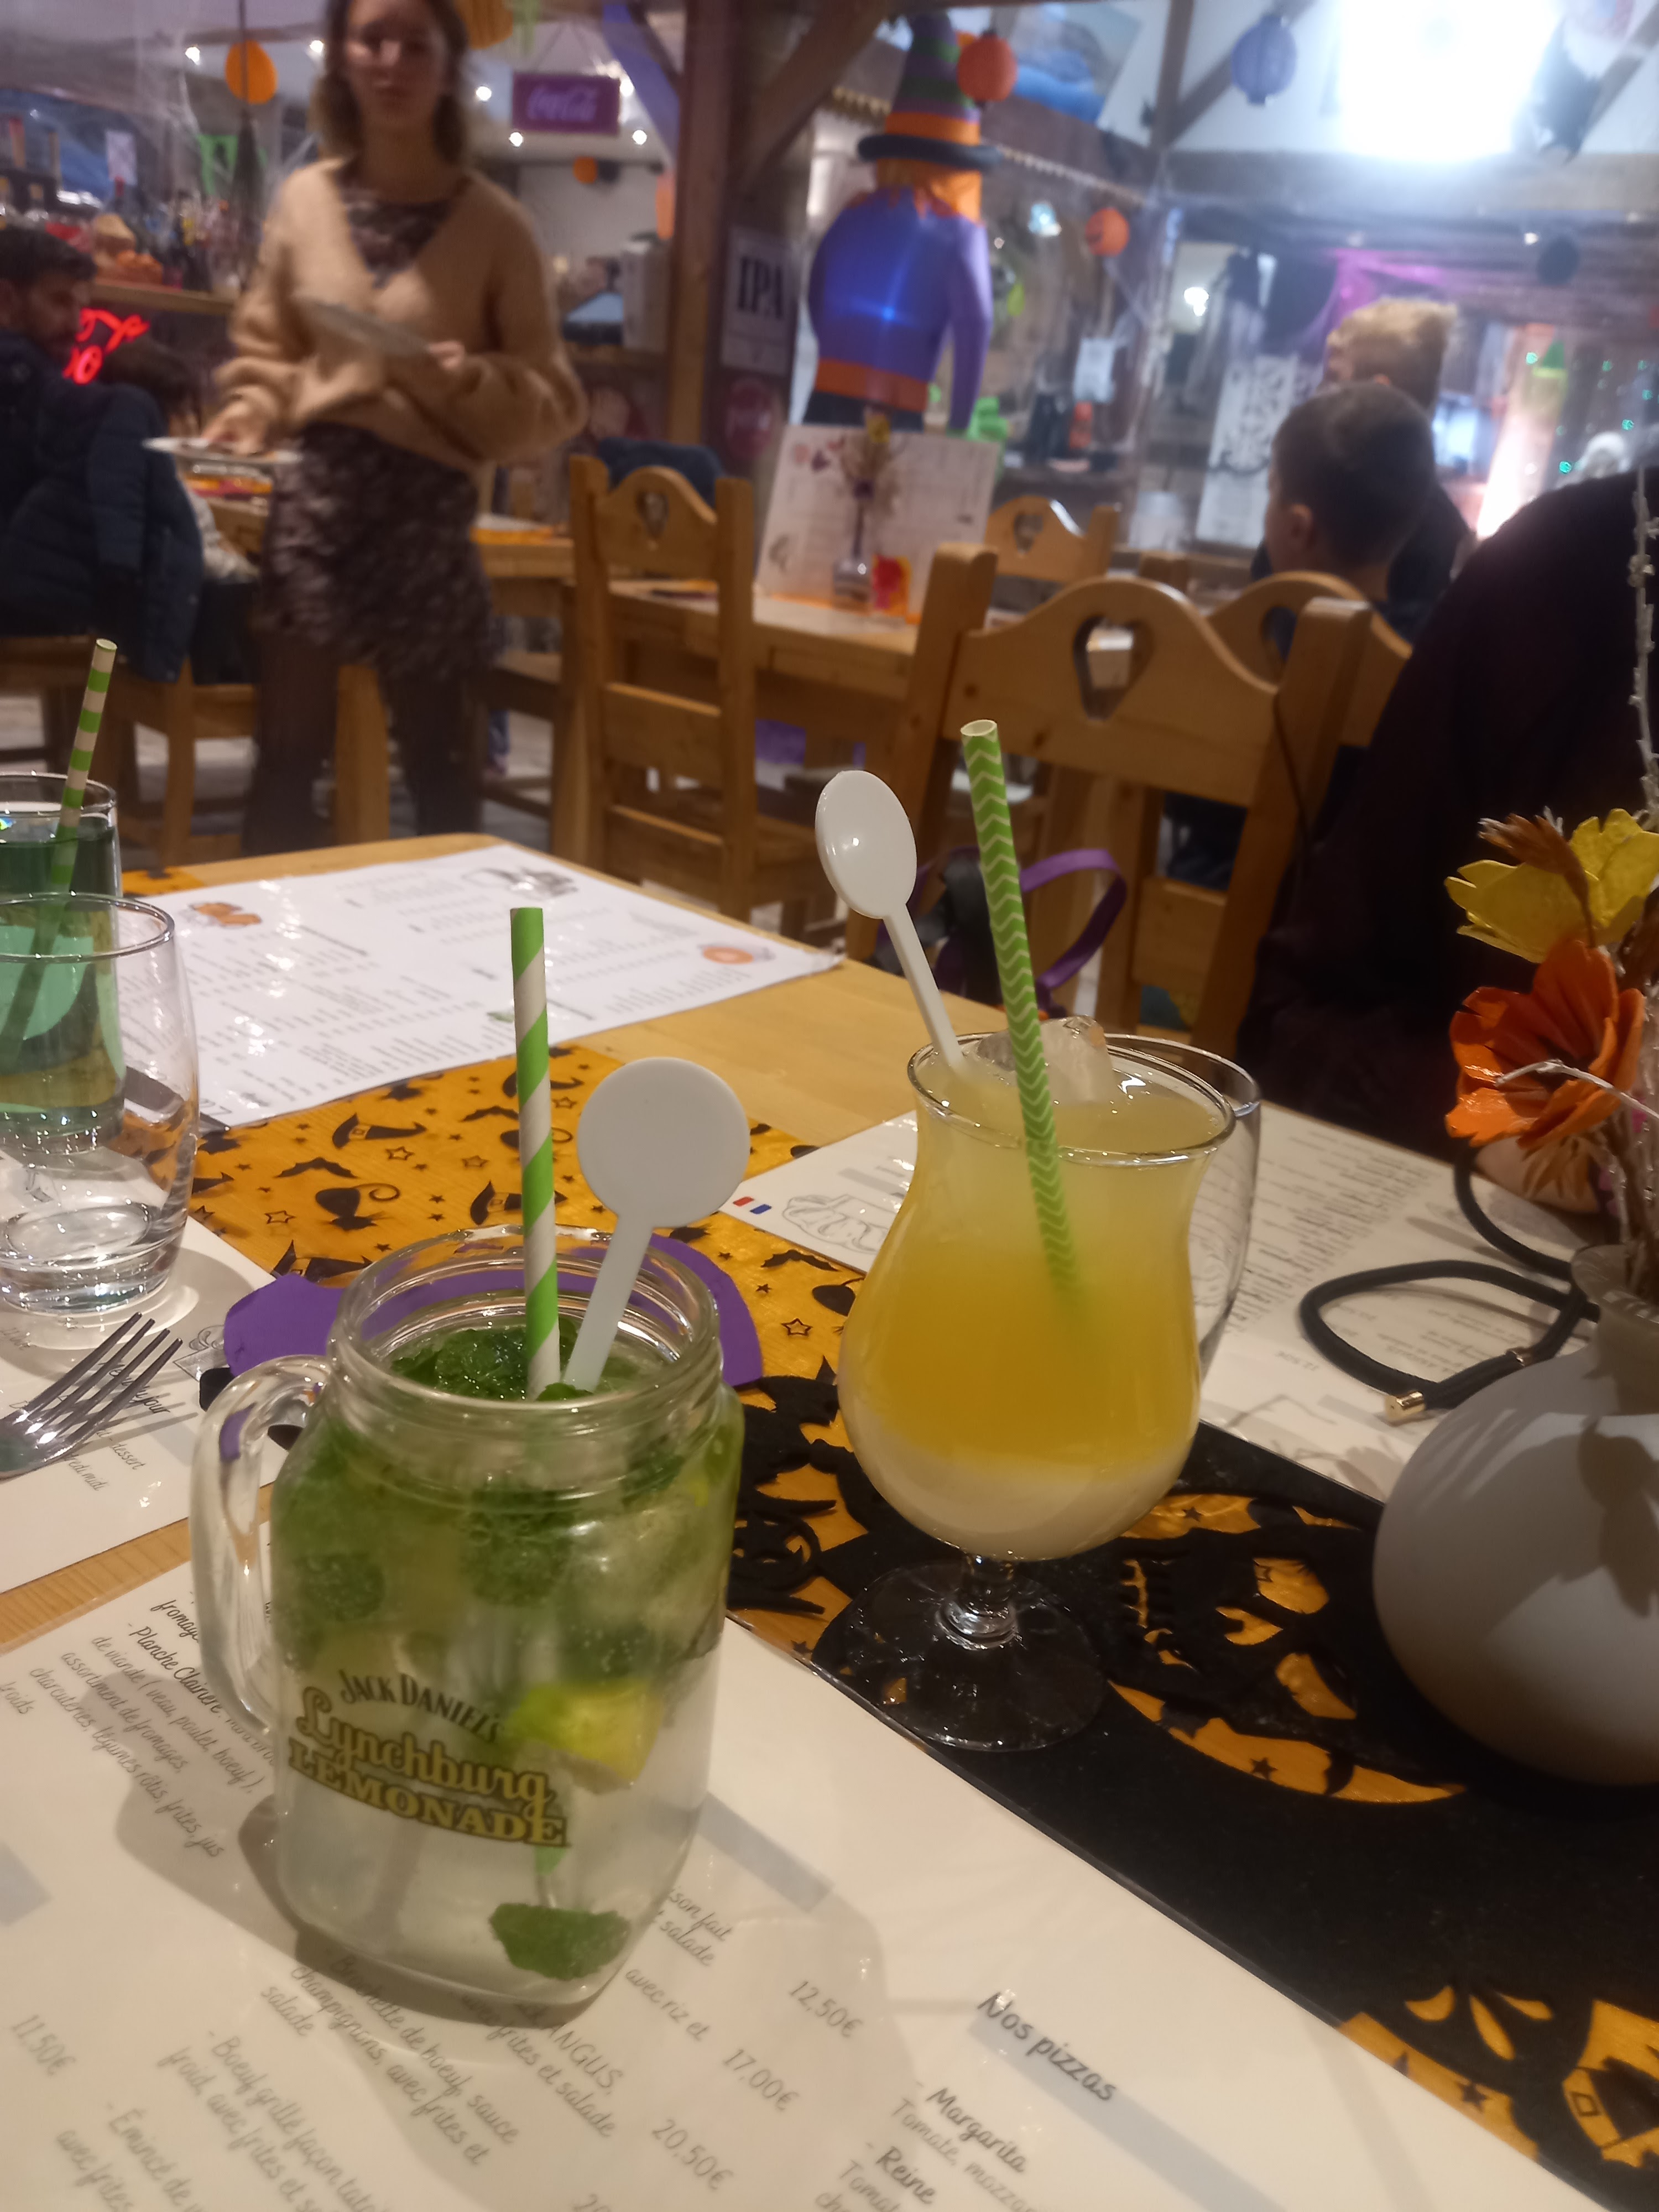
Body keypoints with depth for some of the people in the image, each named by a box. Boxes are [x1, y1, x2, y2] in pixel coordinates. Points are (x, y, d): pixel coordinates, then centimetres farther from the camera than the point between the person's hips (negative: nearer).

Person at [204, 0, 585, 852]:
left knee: (435, 760, 5)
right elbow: (265, 353, 16)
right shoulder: (303, 200, 8)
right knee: (286, 755, 5)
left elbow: (552, 400, 2)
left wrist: (472, 382, -16)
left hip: (426, 507, -2)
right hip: (313, 496, 3)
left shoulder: (492, 224, 1)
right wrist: (247, 418, -3)